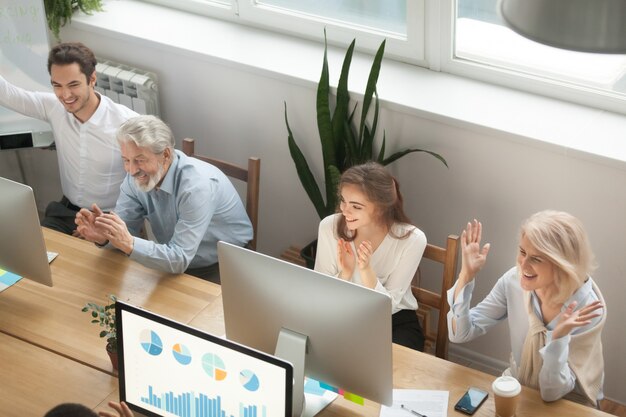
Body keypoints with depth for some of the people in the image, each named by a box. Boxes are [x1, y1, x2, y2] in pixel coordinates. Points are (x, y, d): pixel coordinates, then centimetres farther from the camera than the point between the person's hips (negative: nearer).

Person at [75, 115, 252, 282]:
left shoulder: (197, 186, -30)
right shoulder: (137, 176, -9)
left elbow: (179, 260, -32)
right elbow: (125, 228, -7)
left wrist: (129, 244, -45)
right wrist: (103, 236, -30)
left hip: (221, 268, -6)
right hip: (175, 263, 6)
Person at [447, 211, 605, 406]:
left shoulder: (587, 309, -23)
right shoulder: (514, 280, -12)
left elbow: (552, 392, -21)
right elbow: (460, 333, -7)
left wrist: (559, 336, -36)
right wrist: (467, 275, -19)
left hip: (568, 406, -2)